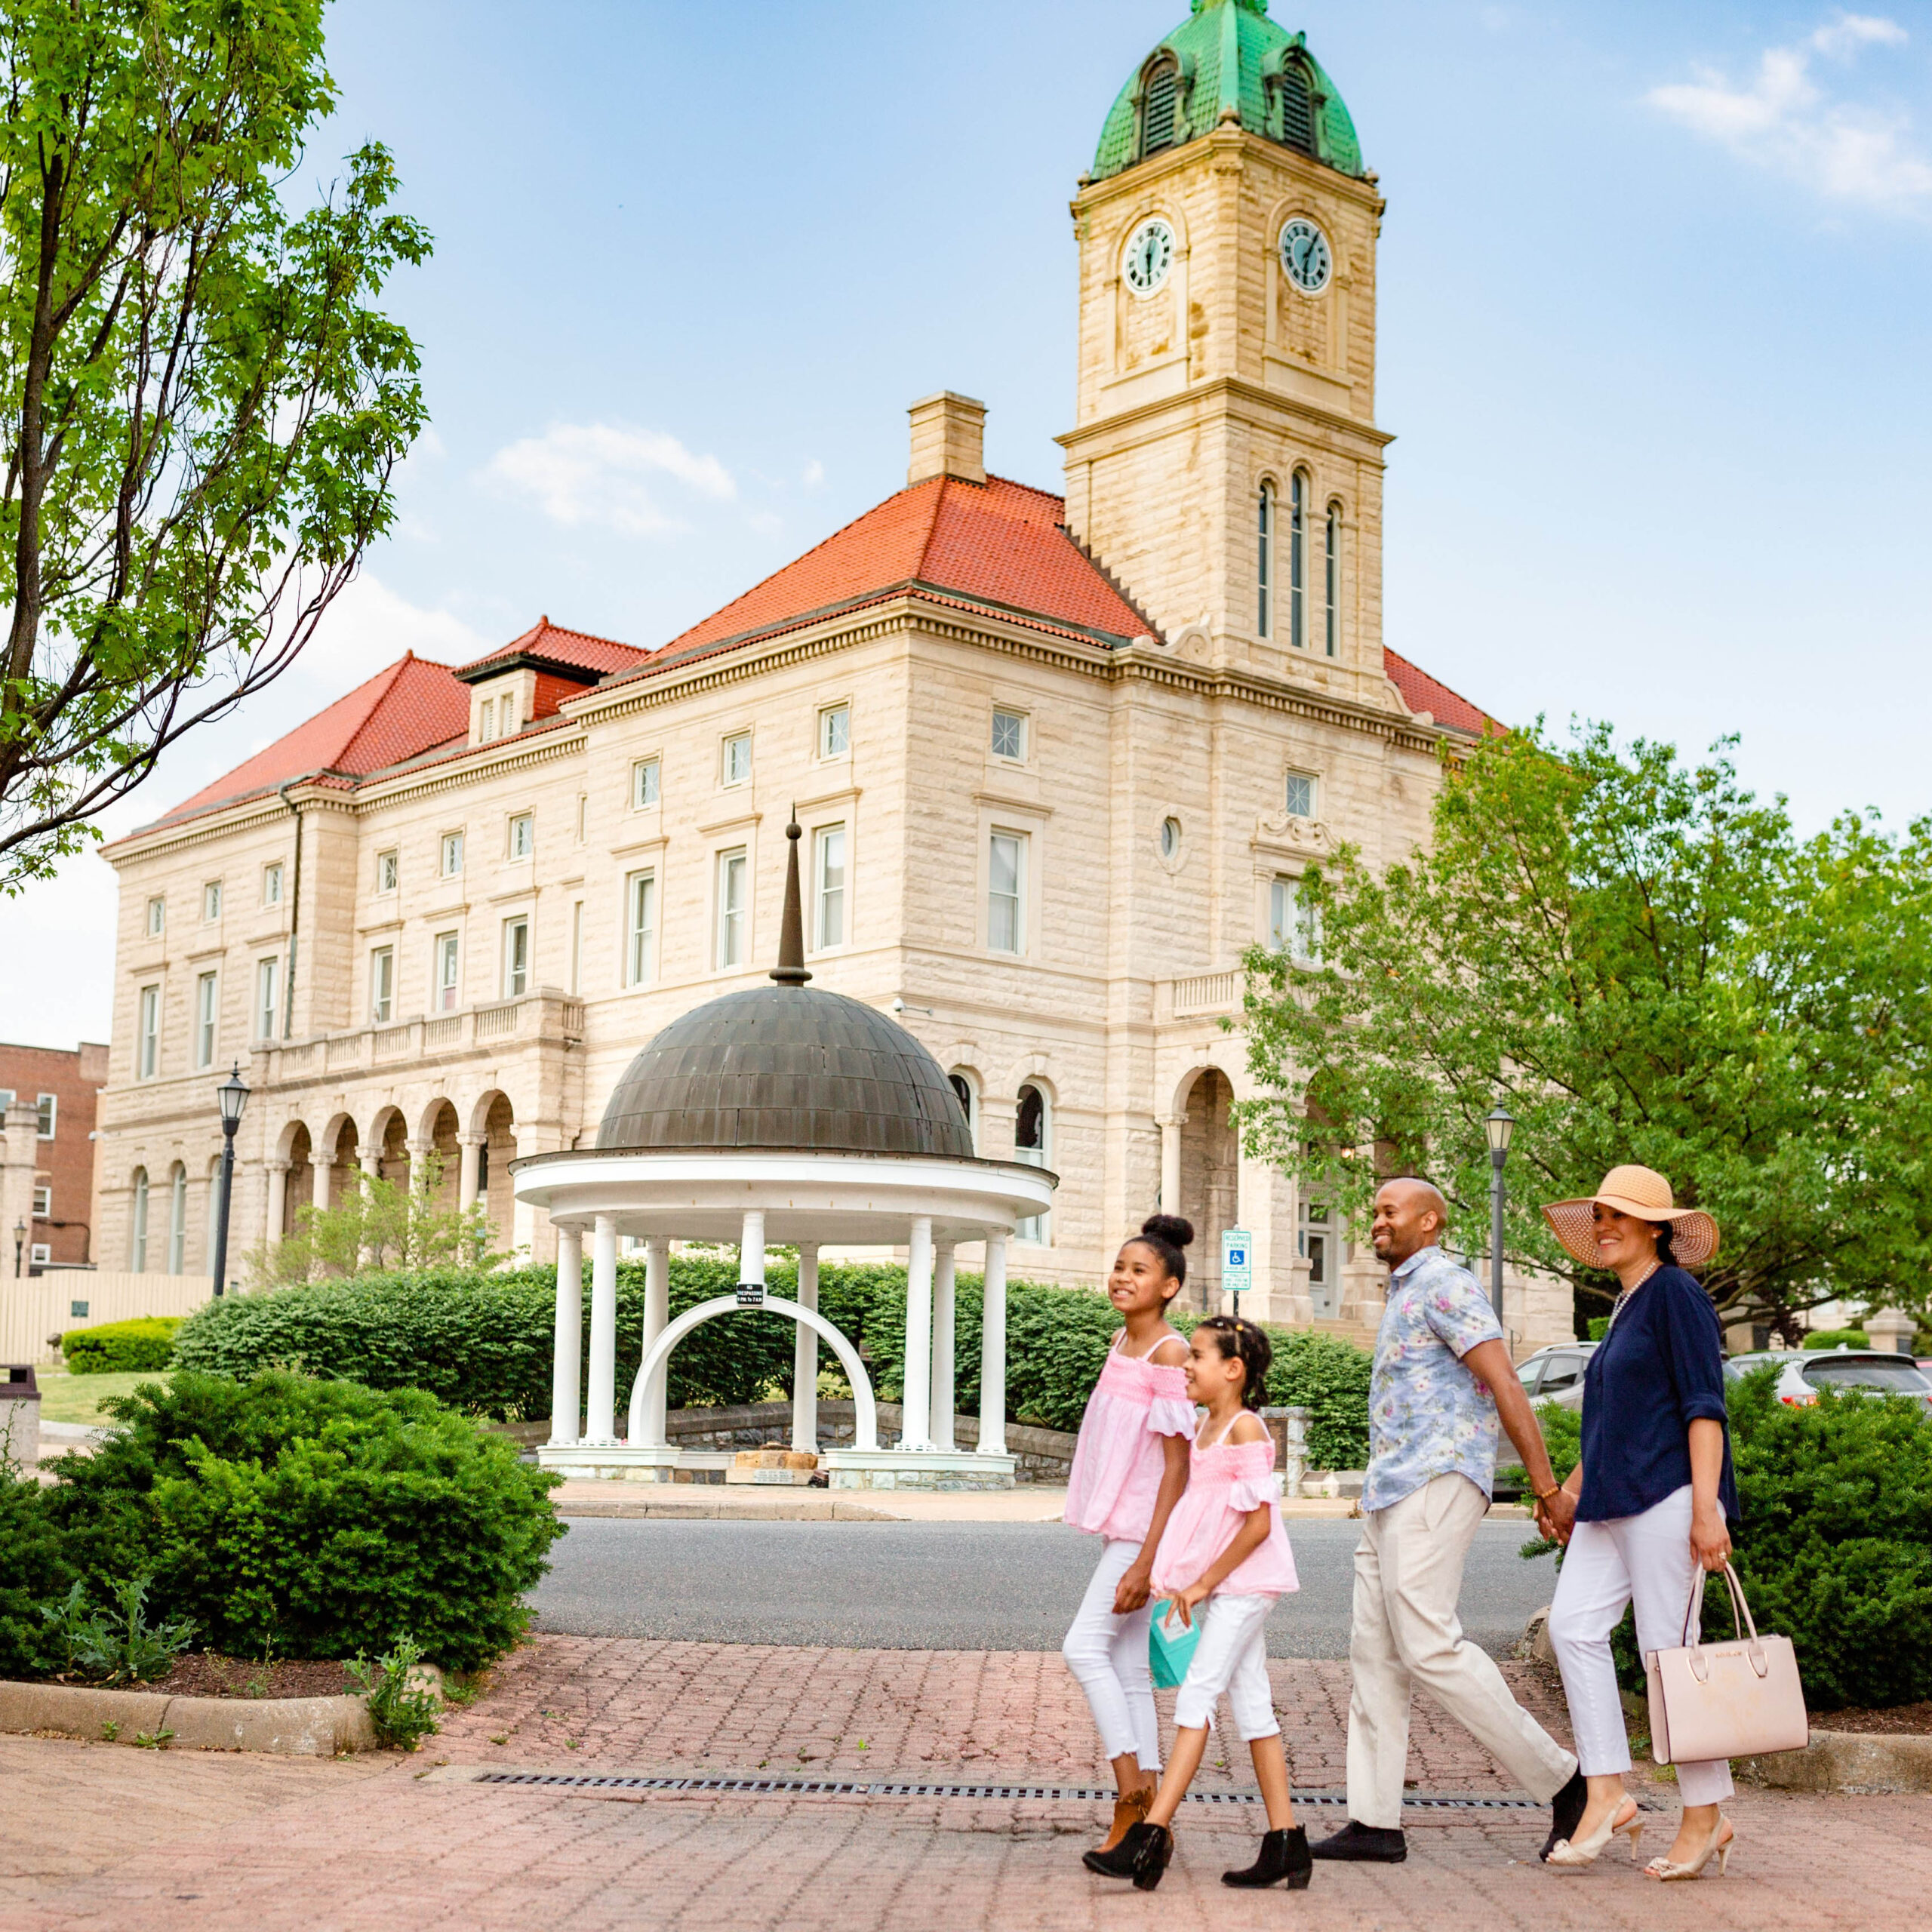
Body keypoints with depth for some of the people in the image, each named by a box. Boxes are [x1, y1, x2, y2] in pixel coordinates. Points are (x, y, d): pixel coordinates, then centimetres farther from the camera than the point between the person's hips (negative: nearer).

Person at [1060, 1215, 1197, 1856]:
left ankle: (1130, 1780, -6)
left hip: (1148, 1531, -9)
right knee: (1129, 1670, 8)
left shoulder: (1169, 1355, -15)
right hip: (1121, 1530, 9)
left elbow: (1177, 1465, -18)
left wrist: (1146, 1560, -22)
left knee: (1084, 1646, -13)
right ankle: (1142, 1815, 11)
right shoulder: (1123, 1342, 12)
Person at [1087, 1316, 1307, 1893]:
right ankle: (1286, 1842, 11)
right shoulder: (1203, 1429, 14)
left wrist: (1205, 1582, -15)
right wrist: (1190, 1584, 11)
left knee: (1197, 1694, -14)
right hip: (1217, 1586, 9)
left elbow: (1259, 1522, -18)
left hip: (1244, 1584, -9)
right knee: (1251, 1705, 8)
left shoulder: (1246, 1429, -13)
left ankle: (1152, 1834, -18)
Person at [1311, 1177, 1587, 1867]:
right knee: (1374, 1651, 5)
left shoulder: (1444, 1284, -8)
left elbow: (1505, 1385, -15)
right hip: (1392, 1492, 10)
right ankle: (1375, 1821, 6)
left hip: (1435, 1482, -10)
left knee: (1428, 1644, -14)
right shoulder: (1404, 1294, 23)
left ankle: (1561, 1781, -5)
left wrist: (1545, 1486, -19)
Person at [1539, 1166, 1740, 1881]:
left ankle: (1706, 1819, 5)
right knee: (1574, 1625, -5)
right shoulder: (1625, 1309, 20)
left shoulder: (1676, 1295, -7)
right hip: (1614, 1501, 9)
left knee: (1668, 1648, -5)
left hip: (1666, 1496, -9)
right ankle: (1607, 1795, -2)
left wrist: (1707, 1510, -19)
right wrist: (1572, 1488, 25)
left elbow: (1704, 1408, -13)